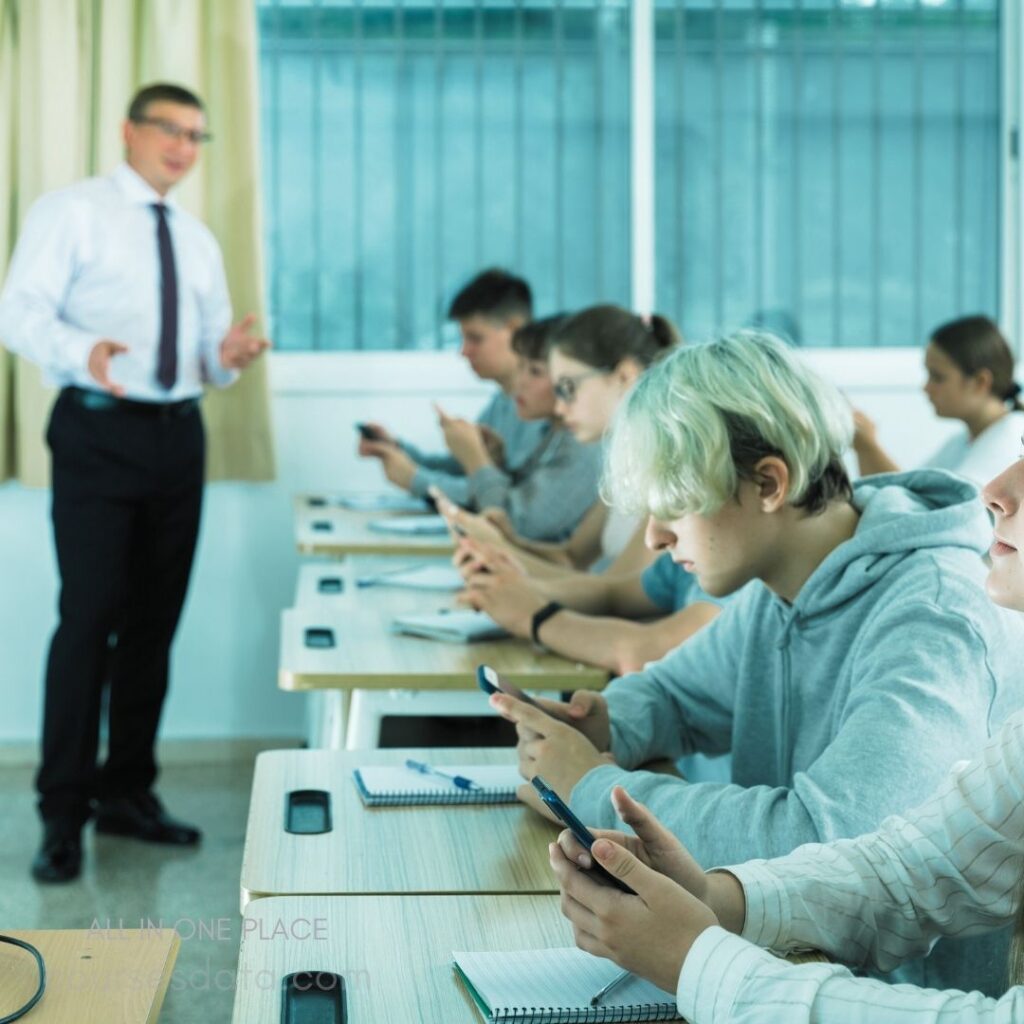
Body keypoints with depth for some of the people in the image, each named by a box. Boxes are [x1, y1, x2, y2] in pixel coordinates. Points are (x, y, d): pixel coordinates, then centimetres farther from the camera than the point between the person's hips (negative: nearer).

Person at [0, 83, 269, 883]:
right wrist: (83, 351, -31)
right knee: (91, 615, -10)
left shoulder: (198, 241, 18)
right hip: (98, 431, -6)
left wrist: (228, 355, -7)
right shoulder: (72, 211, -1)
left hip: (178, 434, 6)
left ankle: (128, 793, 21)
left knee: (156, 620, 9)